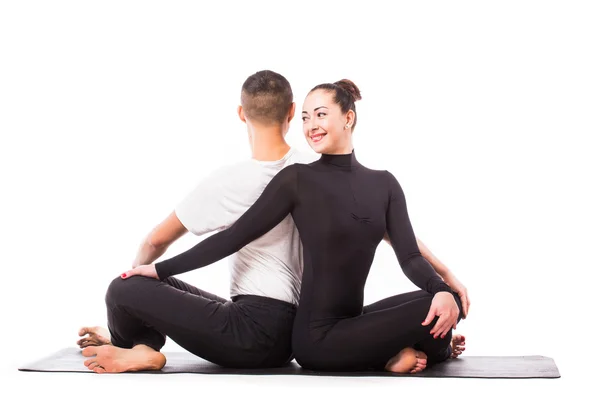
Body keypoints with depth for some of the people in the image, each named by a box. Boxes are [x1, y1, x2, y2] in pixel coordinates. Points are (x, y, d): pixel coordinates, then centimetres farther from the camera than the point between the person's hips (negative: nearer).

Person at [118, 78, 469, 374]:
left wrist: (444, 290, -22)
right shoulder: (297, 179, -6)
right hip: (317, 336, -5)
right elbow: (233, 237, -7)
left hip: (352, 320, 5)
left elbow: (410, 257, -1)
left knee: (446, 303, -17)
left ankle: (408, 351, 7)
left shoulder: (384, 183, 7)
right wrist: (161, 269, -10)